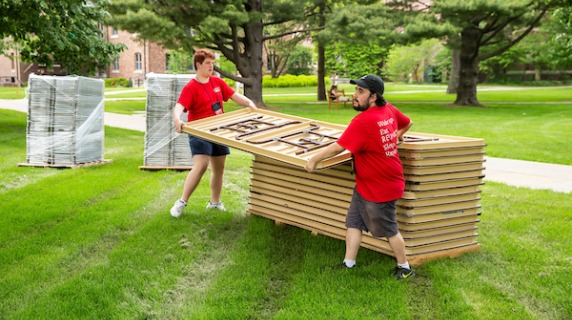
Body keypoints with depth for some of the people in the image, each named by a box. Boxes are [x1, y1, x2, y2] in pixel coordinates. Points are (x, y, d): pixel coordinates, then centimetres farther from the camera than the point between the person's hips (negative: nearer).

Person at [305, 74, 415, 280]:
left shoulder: (363, 122, -28)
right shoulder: (389, 110, -1)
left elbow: (338, 147, -25)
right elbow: (407, 122, 18)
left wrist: (313, 160, -12)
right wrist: (397, 136, 38)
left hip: (379, 187, -9)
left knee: (388, 230, 8)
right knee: (353, 222, 12)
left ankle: (405, 268, 26)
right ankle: (348, 264, 19)